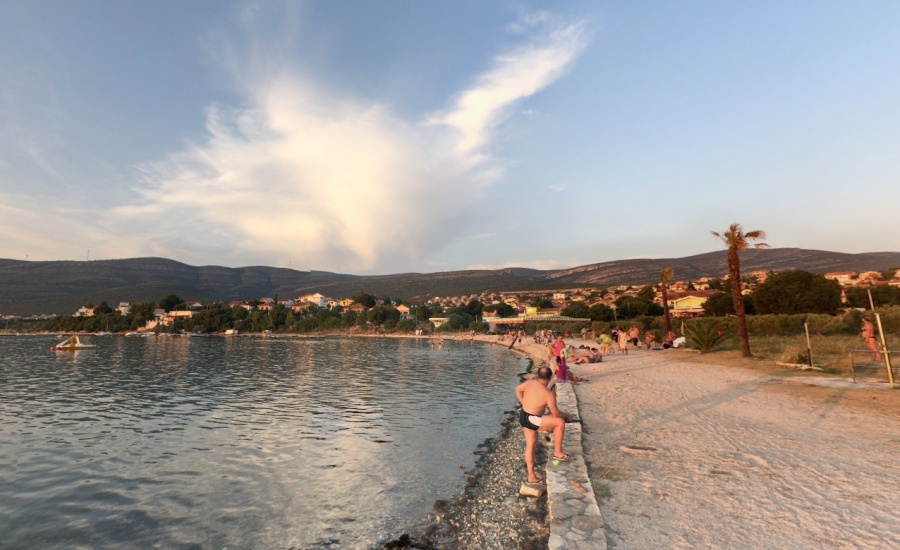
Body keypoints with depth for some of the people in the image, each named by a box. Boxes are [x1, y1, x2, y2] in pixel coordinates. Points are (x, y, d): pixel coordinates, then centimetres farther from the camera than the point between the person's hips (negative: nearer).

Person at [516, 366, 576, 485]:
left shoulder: (529, 382, 0)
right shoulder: (548, 394, -19)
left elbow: (518, 390, 17)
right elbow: (556, 414, -10)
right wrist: (567, 416, 9)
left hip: (523, 416, 8)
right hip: (531, 420, -8)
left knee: (531, 444, 17)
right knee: (560, 422, -3)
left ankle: (532, 477, 26)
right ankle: (558, 453, 9)